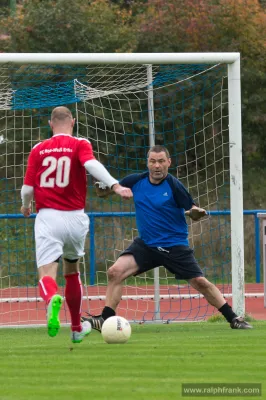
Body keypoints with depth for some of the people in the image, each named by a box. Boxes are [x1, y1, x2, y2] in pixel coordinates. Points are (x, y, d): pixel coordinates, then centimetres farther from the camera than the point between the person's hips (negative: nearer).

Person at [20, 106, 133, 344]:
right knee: (72, 271, 23)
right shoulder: (80, 145, 2)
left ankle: (52, 299, -48)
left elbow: (27, 189, 7)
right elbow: (92, 165, -20)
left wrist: (26, 206, 28)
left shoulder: (38, 150, 8)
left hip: (47, 217, -1)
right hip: (74, 217, 1)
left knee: (47, 273, -10)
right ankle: (77, 328, 36)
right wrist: (115, 185, -32)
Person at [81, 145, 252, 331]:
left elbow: (192, 212, -10)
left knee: (200, 282, -5)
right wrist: (102, 187, -16)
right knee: (115, 272, -15)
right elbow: (104, 192, 8)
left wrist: (196, 212, -34)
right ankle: (105, 320, -9)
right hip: (146, 245, 3)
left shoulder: (174, 186, -14)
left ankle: (233, 319, 9)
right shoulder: (136, 181, -3)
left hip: (175, 246, -3)